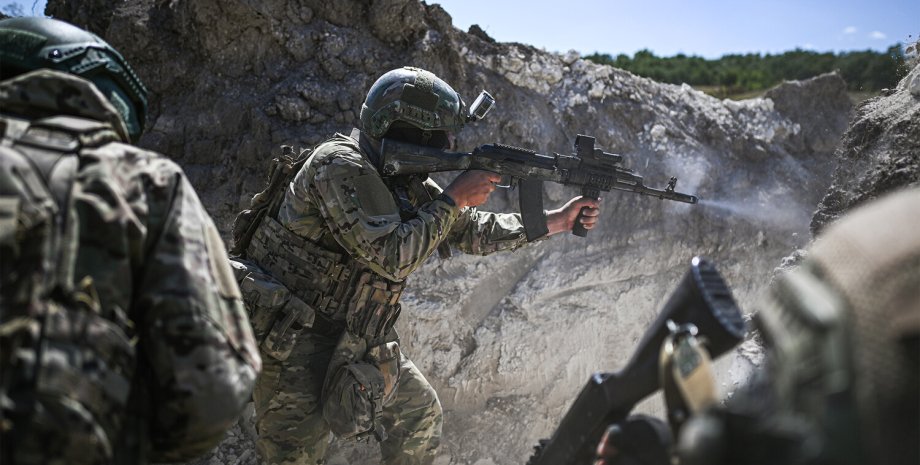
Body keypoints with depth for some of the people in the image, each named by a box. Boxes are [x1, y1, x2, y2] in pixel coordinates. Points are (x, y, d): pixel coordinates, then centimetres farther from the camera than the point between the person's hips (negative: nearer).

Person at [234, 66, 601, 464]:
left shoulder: (405, 180, 2)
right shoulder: (340, 166, -24)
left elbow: (469, 231, 8)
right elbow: (392, 258, -30)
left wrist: (555, 221, 3)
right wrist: (454, 198, -22)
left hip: (354, 338, 9)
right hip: (290, 338, -8)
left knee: (419, 414, 14)